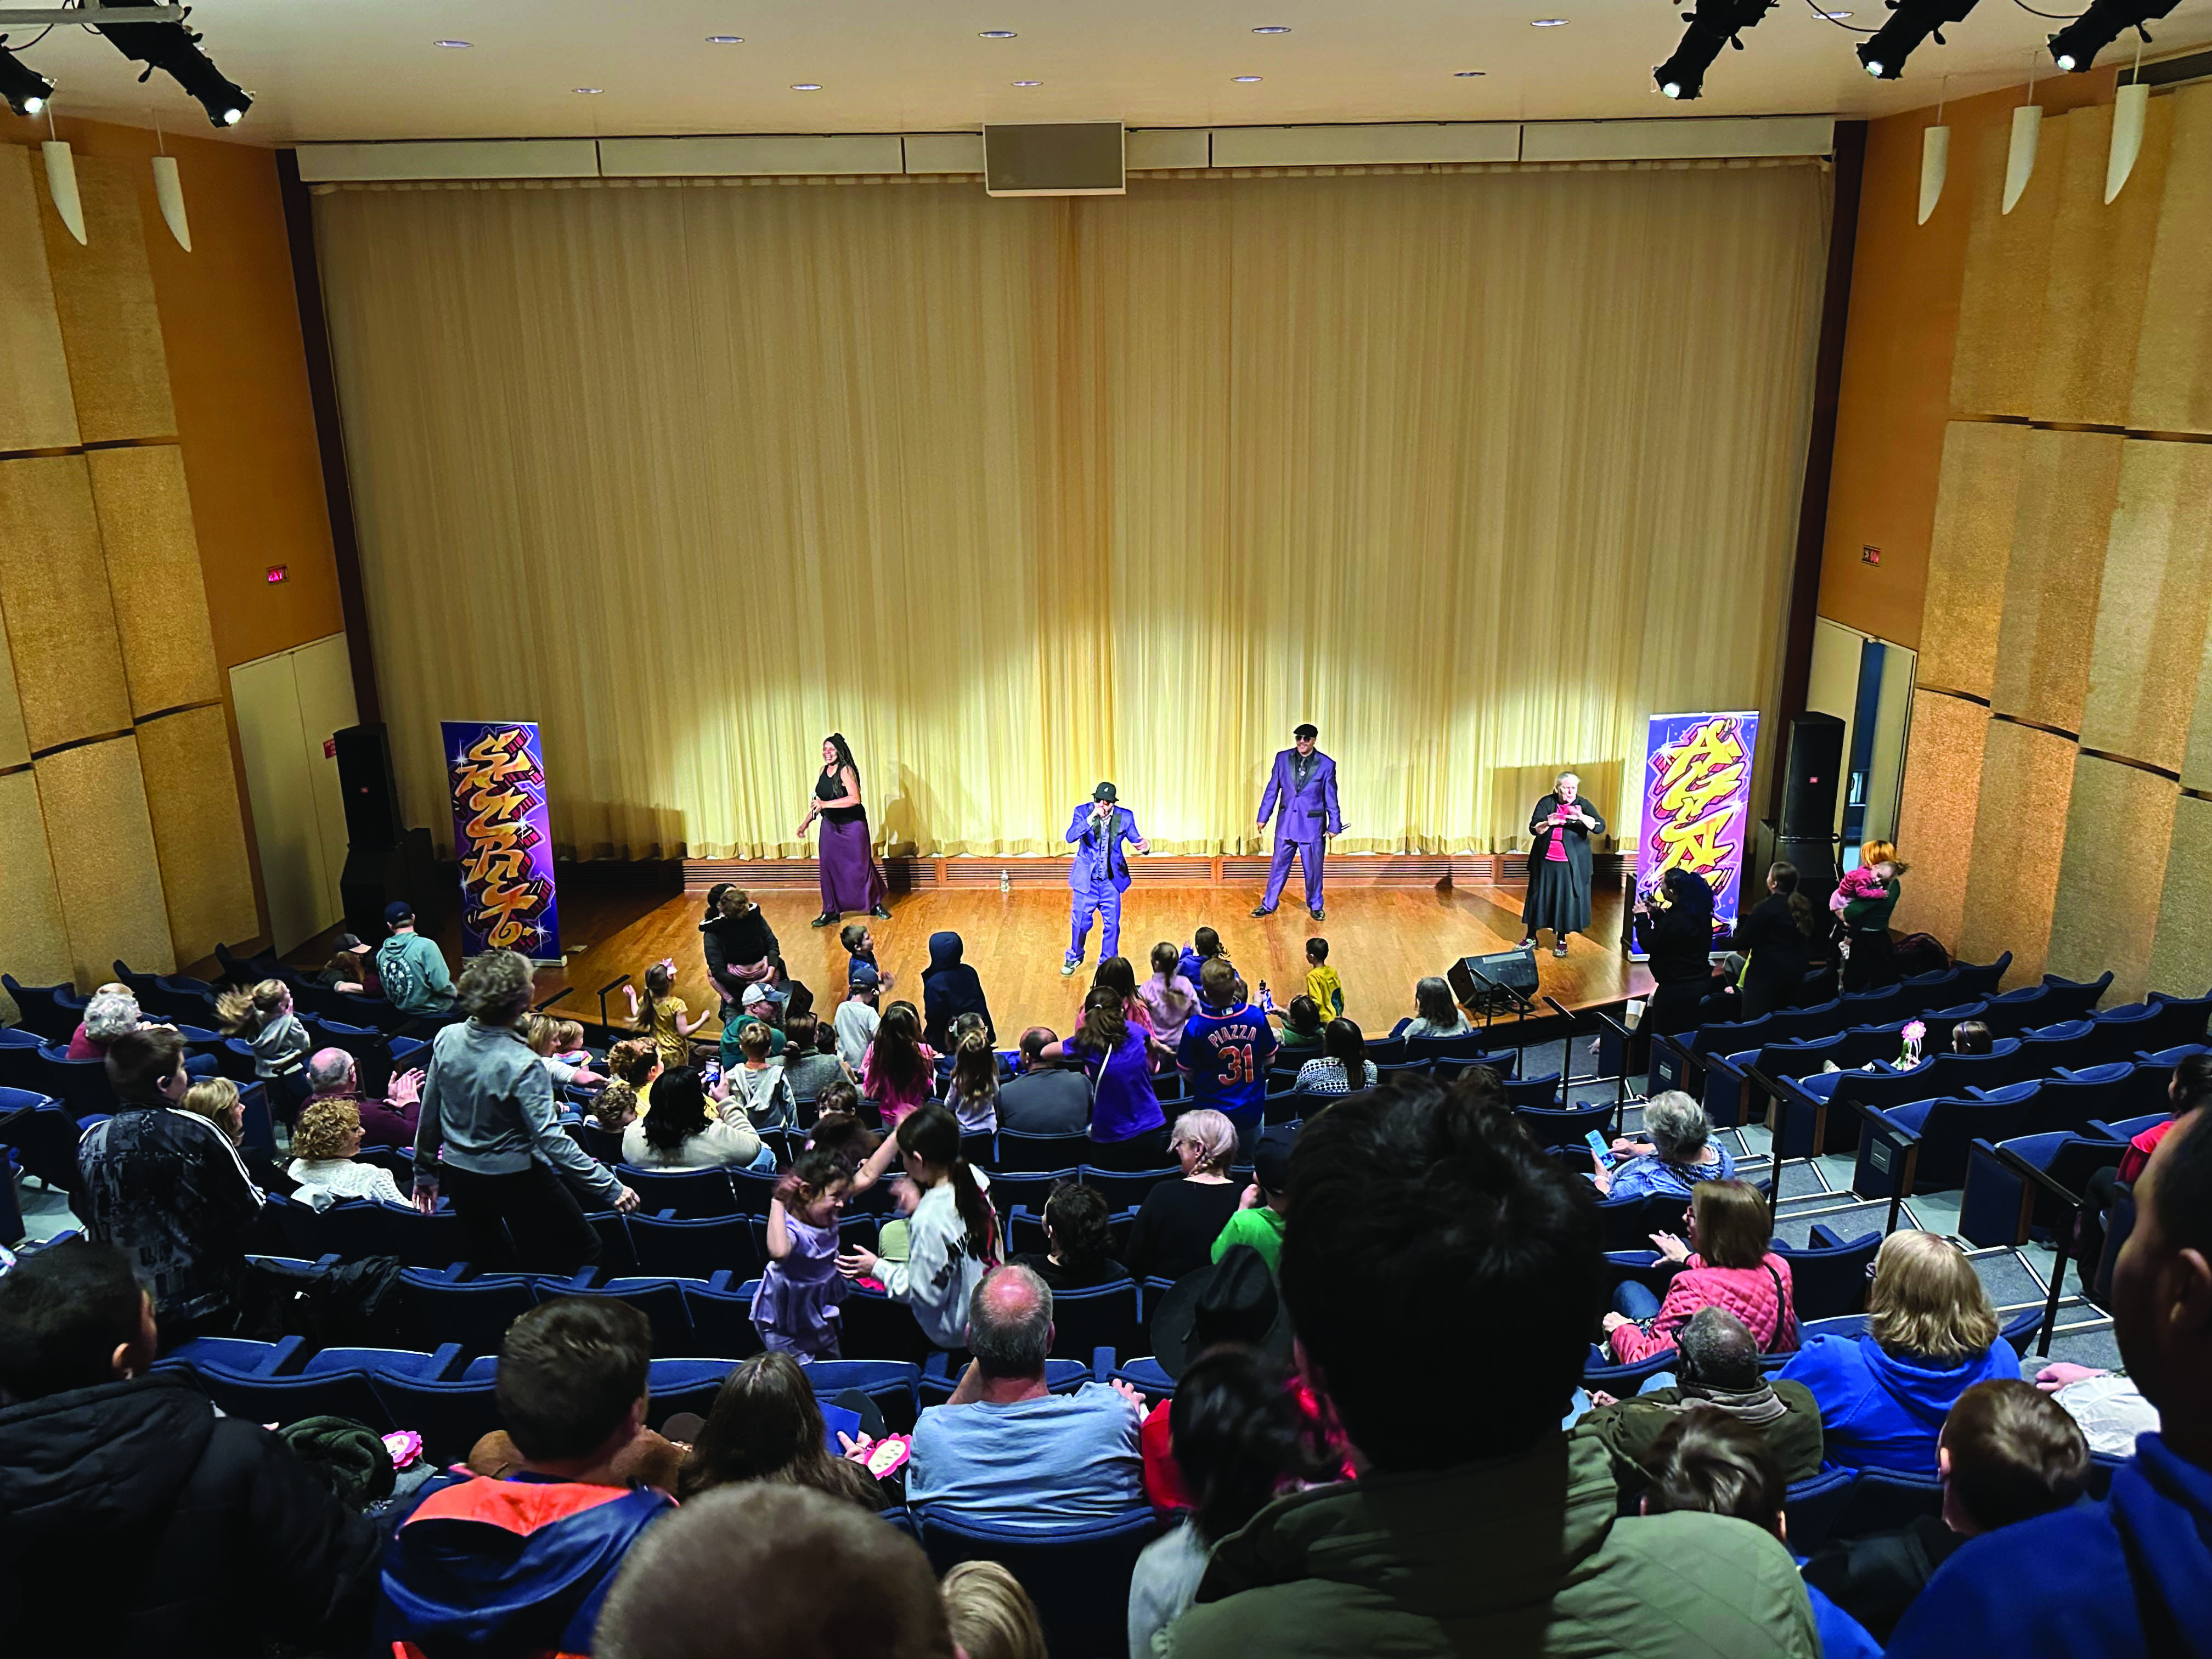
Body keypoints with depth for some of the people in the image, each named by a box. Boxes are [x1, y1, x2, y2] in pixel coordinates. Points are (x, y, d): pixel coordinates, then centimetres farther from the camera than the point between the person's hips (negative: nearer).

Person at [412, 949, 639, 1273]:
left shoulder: (446, 1040, -9)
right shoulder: (522, 1064, -27)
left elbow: (429, 1114, 2)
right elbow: (552, 1140, -28)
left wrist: (425, 1172, 17)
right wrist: (610, 1187, -25)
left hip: (458, 1174, 7)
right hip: (514, 1178, -7)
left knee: (489, 1263, 25)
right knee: (584, 1253, 7)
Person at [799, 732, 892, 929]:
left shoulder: (846, 771, -17)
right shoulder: (824, 771, 5)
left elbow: (855, 798, -30)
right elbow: (818, 801, 17)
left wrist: (825, 804, -33)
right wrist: (807, 822, 16)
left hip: (853, 825, -6)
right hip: (830, 826, 6)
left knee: (861, 866, 2)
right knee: (829, 867, 2)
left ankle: (876, 905, 21)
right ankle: (831, 912, 10)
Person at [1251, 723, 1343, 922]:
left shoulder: (1326, 765, -8)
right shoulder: (1283, 758, -1)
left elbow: (1331, 799, -2)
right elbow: (1272, 790, 5)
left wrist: (1334, 825, -2)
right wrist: (1263, 817, 5)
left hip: (1313, 825, -2)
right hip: (1286, 823, 2)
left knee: (1314, 869, 9)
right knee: (1278, 865, 10)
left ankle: (1315, 906, 28)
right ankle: (1269, 904, 24)